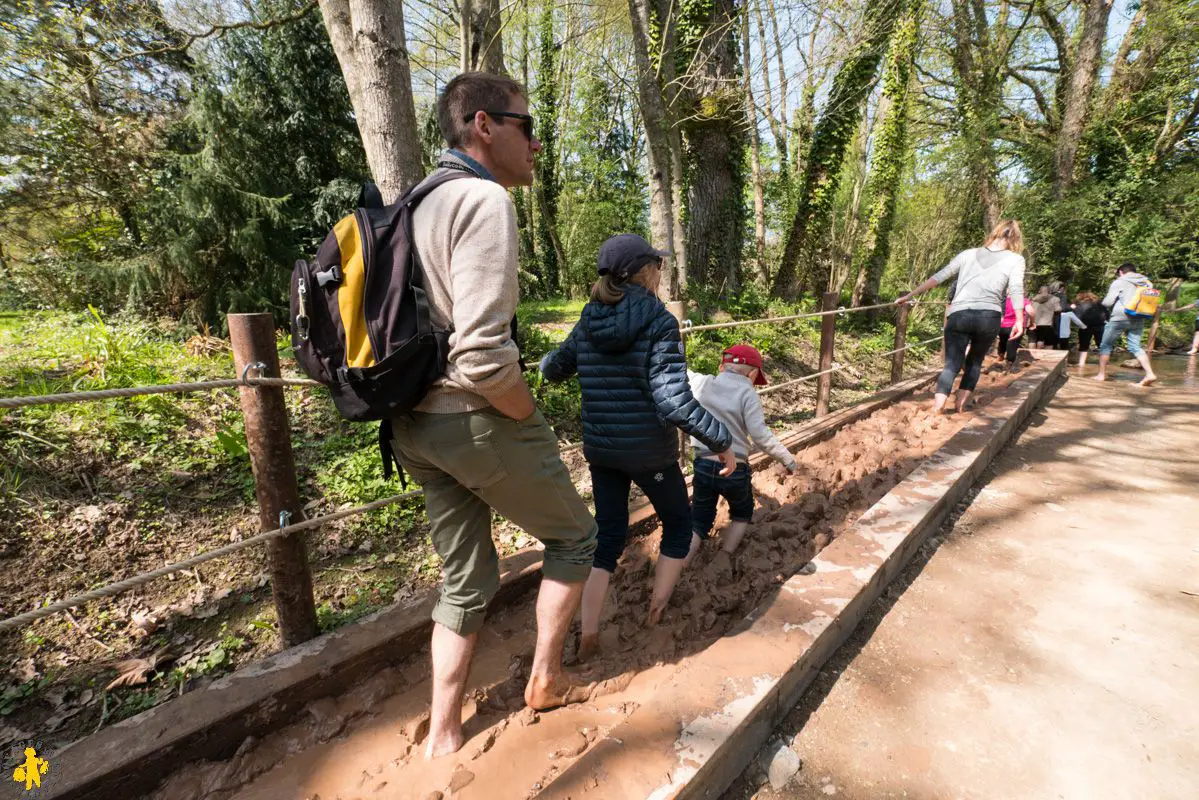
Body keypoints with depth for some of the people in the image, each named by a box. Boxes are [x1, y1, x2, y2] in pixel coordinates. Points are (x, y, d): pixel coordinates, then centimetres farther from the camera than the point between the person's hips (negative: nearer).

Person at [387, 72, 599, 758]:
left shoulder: (418, 203, 14)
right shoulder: (485, 200, -16)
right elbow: (482, 355, -27)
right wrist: (533, 419, -11)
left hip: (415, 425, 9)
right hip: (478, 421, -9)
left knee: (465, 581, 21)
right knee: (575, 537, 16)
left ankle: (444, 736, 34)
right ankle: (547, 678, 33)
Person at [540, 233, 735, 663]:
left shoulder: (587, 325, 0)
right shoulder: (660, 323, -16)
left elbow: (552, 370, 15)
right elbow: (675, 402, -24)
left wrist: (550, 357, 38)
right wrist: (722, 441, -12)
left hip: (599, 450, 5)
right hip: (649, 451, -4)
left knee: (608, 536, 18)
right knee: (678, 524, 22)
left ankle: (587, 638, 18)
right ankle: (655, 616, 30)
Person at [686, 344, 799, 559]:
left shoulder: (701, 383, 2)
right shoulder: (747, 394, -7)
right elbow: (761, 436, -13)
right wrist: (788, 460, -4)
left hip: (703, 466, 3)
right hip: (734, 469, -2)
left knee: (698, 523, 16)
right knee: (742, 514, 27)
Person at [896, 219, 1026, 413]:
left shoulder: (968, 254, 17)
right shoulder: (1015, 259, 12)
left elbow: (938, 277, 14)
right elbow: (1016, 289, -2)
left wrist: (909, 295, 18)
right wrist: (1019, 320, -4)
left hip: (958, 315, 1)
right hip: (989, 317, -1)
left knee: (952, 364, -2)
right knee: (975, 363, 20)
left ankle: (935, 412, -20)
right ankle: (960, 407, 19)